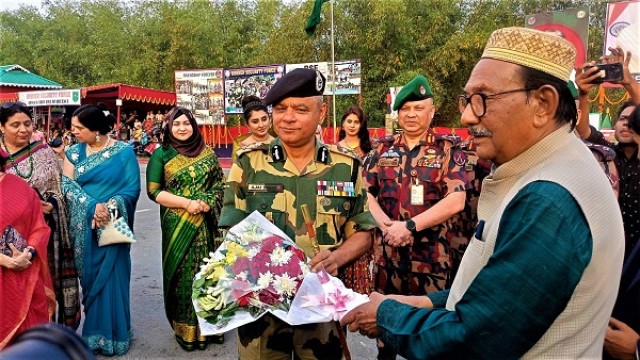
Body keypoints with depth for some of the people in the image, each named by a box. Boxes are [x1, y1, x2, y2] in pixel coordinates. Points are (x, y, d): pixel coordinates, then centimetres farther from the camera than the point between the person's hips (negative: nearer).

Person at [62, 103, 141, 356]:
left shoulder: (124, 152, -4)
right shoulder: (74, 152, 6)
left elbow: (132, 188, -7)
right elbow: (68, 186, -3)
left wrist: (111, 207, -22)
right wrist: (93, 206, -18)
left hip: (112, 225, -3)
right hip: (83, 226, 3)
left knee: (111, 277, 1)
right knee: (90, 277, 10)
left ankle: (112, 333, 17)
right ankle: (95, 332, 25)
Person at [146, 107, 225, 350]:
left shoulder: (207, 153, 7)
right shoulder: (161, 154, 0)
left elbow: (220, 182, 9)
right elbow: (154, 191, -6)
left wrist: (207, 202, -11)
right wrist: (187, 203, -15)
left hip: (205, 224, 2)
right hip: (177, 226, -2)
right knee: (183, 274, 3)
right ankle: (185, 329, 18)